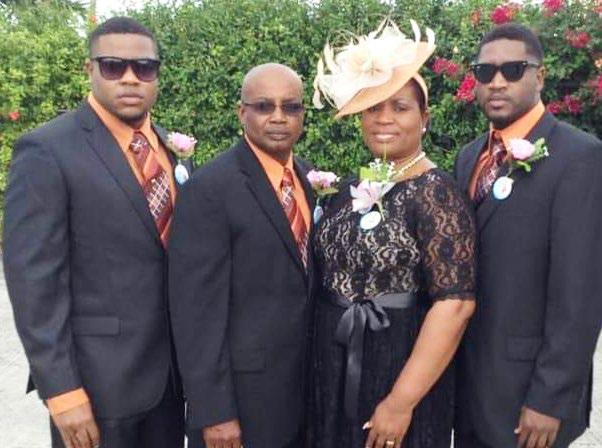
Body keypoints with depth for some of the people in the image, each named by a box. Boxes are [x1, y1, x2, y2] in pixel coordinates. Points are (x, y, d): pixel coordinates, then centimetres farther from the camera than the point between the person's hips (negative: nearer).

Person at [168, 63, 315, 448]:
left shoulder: (306, 176, 5)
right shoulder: (210, 188, -18)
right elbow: (197, 307, -19)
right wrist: (213, 411, -18)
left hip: (304, 377, 7)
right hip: (243, 385, -6)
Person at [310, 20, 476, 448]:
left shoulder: (434, 191, -16)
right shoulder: (355, 188, 5)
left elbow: (455, 303, -21)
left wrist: (402, 401, -21)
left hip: (398, 369, -6)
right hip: (334, 368, 7)